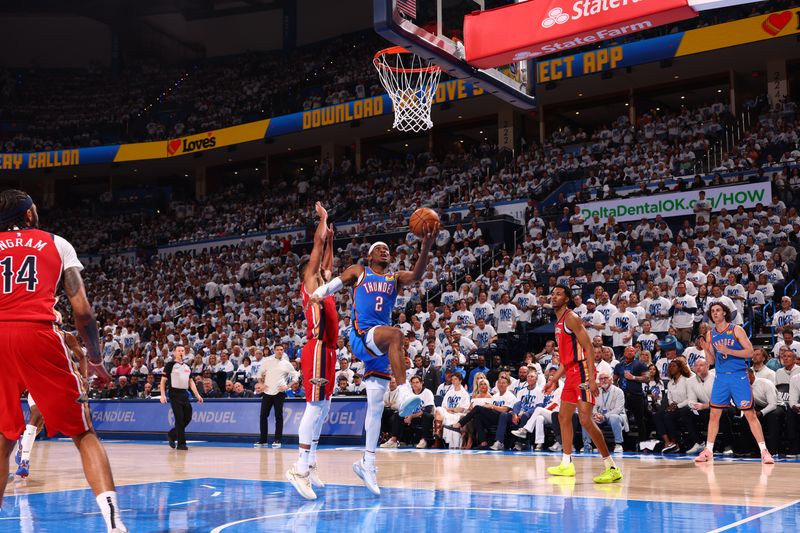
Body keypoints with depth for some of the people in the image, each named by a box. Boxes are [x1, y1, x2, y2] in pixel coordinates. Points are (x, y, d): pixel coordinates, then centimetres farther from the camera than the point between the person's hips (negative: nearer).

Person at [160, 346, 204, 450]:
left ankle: (172, 435, 26)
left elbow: (191, 382, 19)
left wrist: (197, 395, 11)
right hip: (174, 394, -6)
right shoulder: (170, 365, -1)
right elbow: (163, 380, -3)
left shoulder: (187, 367, 16)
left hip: (184, 394, 6)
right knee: (179, 418, -8)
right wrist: (163, 395, -13)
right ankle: (181, 443, -1)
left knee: (188, 418, 6)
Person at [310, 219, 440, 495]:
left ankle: (367, 462, 12)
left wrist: (426, 245, -19)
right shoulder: (358, 272, 12)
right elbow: (332, 285, 6)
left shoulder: (396, 277, 17)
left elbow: (417, 274, -2)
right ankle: (404, 393, -51)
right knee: (395, 334, -37)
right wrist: (317, 294, -18)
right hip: (361, 335, -4)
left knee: (376, 404, 4)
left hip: (380, 345, 5)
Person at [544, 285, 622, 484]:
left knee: (585, 419, -17)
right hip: (571, 374, 10)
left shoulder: (571, 318, -11)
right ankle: (566, 465, 28)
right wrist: (554, 380, 24)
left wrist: (591, 379, -25)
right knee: (564, 417, 17)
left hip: (582, 373, -10)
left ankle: (612, 468, -16)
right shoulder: (559, 322, 19)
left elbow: (588, 348, -18)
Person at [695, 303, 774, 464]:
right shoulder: (710, 335, 9)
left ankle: (764, 451, 1)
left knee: (750, 414, -4)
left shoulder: (736, 330, -3)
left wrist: (728, 351, -19)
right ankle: (708, 451, 14)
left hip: (739, 376, -4)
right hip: (721, 377, 4)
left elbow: (750, 352, -9)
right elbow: (711, 361, 11)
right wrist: (707, 351, -9)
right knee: (714, 415, 5)